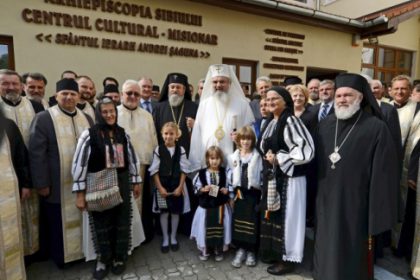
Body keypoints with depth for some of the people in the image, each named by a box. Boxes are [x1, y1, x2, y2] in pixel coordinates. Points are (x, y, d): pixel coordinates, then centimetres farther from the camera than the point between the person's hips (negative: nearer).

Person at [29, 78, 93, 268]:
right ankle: (60, 256, 30)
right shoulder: (43, 118, -6)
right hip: (57, 185, -4)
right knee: (59, 223, 10)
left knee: (82, 220, 15)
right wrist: (41, 183, -13)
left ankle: (82, 251, 34)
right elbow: (36, 153, -10)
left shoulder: (87, 119, 9)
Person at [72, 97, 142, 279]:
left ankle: (119, 257, 34)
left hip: (122, 184, 3)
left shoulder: (122, 133, 2)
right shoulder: (89, 134, -10)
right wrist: (80, 193, -10)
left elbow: (132, 159, 9)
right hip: (98, 186, -3)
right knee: (101, 224, 12)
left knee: (122, 222, 12)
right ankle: (103, 259, 34)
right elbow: (79, 163, -10)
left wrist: (136, 182, 10)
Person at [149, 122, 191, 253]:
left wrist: (180, 187, -9)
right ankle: (165, 239, 27)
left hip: (177, 185, 1)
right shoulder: (158, 150, -6)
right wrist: (160, 187, -10)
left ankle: (173, 237, 31)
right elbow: (154, 171, -5)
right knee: (164, 212, 10)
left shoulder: (181, 150, -5)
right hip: (162, 185, 0)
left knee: (175, 212, 12)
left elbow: (184, 170, -3)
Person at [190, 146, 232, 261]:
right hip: (205, 206, 0)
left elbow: (231, 187, 4)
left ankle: (219, 250, 26)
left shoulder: (225, 172, -3)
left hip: (221, 206, 1)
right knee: (206, 227, 5)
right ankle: (205, 250, 27)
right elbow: (196, 188, -1)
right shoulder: (202, 173, -6)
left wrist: (227, 191, -15)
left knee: (220, 227, 6)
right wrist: (203, 189, -19)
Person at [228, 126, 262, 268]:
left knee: (253, 222, 3)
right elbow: (231, 177, 9)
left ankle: (251, 251, 20)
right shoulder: (233, 157, 5)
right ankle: (241, 249, 22)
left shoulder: (257, 157, -6)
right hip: (239, 193, 3)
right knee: (238, 221, 6)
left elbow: (262, 177, -7)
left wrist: (262, 197, -10)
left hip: (253, 194, -3)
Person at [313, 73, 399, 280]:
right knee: (325, 256, 19)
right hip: (325, 205, 5)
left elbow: (383, 176, -12)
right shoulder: (325, 125, 4)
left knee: (351, 259, 11)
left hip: (355, 207, -4)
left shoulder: (376, 128, -11)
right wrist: (314, 199, 8)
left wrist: (377, 217, -12)